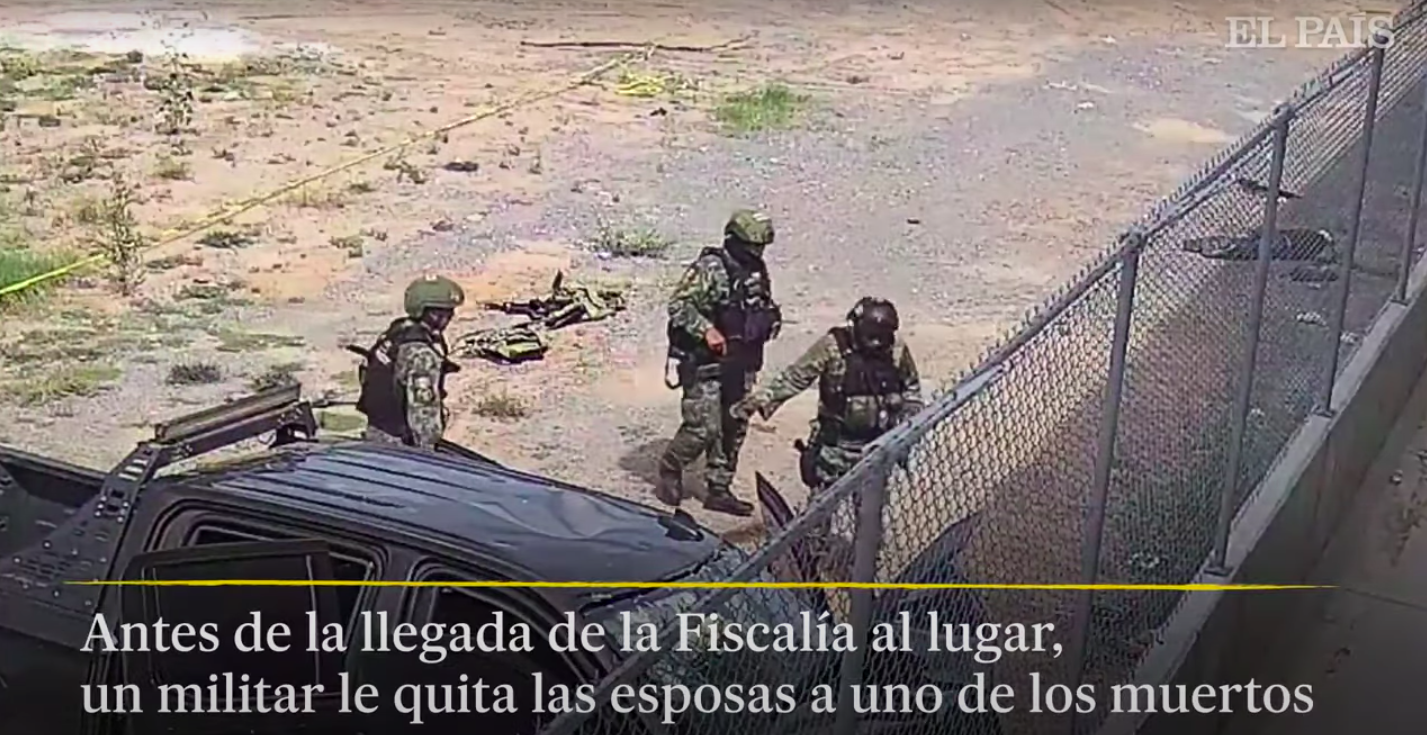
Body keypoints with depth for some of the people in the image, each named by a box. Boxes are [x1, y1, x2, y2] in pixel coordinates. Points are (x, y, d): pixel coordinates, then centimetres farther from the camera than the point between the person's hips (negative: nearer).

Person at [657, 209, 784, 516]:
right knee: (703, 428, -9)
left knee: (734, 428, 10)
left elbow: (767, 305, 24)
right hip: (705, 363, -8)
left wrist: (771, 318, 2)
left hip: (741, 364, 8)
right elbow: (678, 305, -20)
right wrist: (706, 330, -30)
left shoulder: (757, 271, 9)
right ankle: (670, 471, 17)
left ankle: (719, 490, 22)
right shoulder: (709, 268, -16)